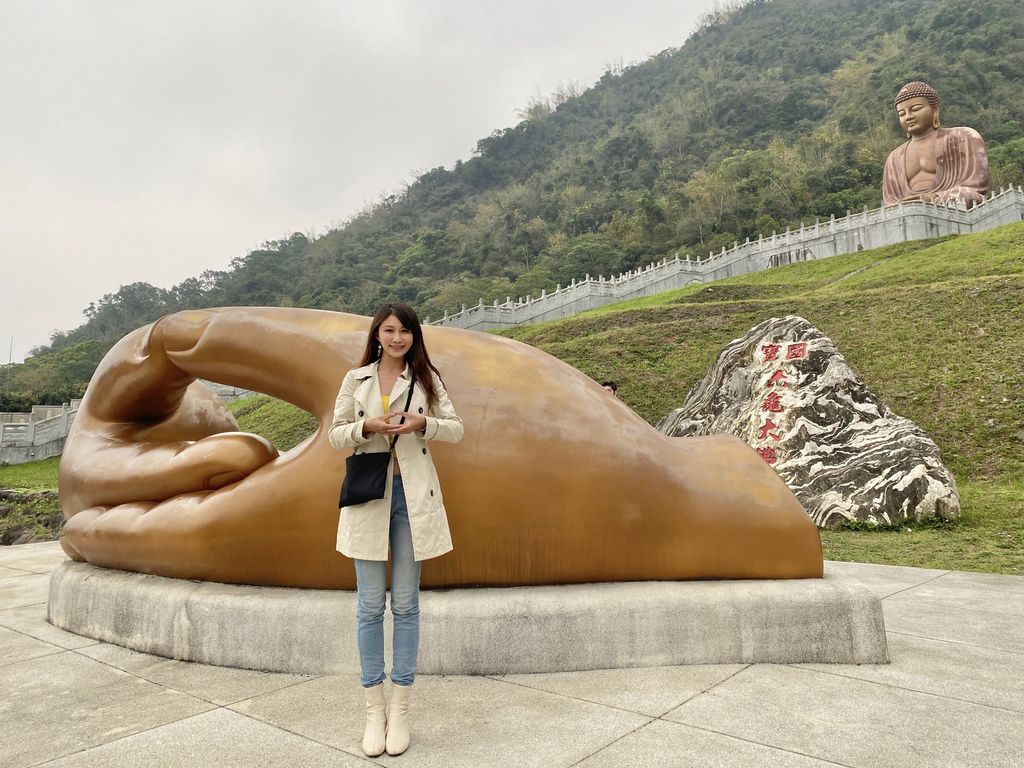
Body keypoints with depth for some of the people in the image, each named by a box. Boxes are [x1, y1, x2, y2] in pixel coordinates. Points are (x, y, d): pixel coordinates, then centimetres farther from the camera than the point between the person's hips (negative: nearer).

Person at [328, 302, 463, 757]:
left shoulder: (426, 378, 4)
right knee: (370, 606, 4)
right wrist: (367, 426, -15)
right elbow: (335, 436, 5)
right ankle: (374, 709, 18)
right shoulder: (356, 380, 5)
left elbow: (456, 429, 2)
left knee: (406, 604, 6)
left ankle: (400, 710, 18)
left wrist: (423, 423, -17)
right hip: (369, 493, 0)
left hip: (412, 494, 0)